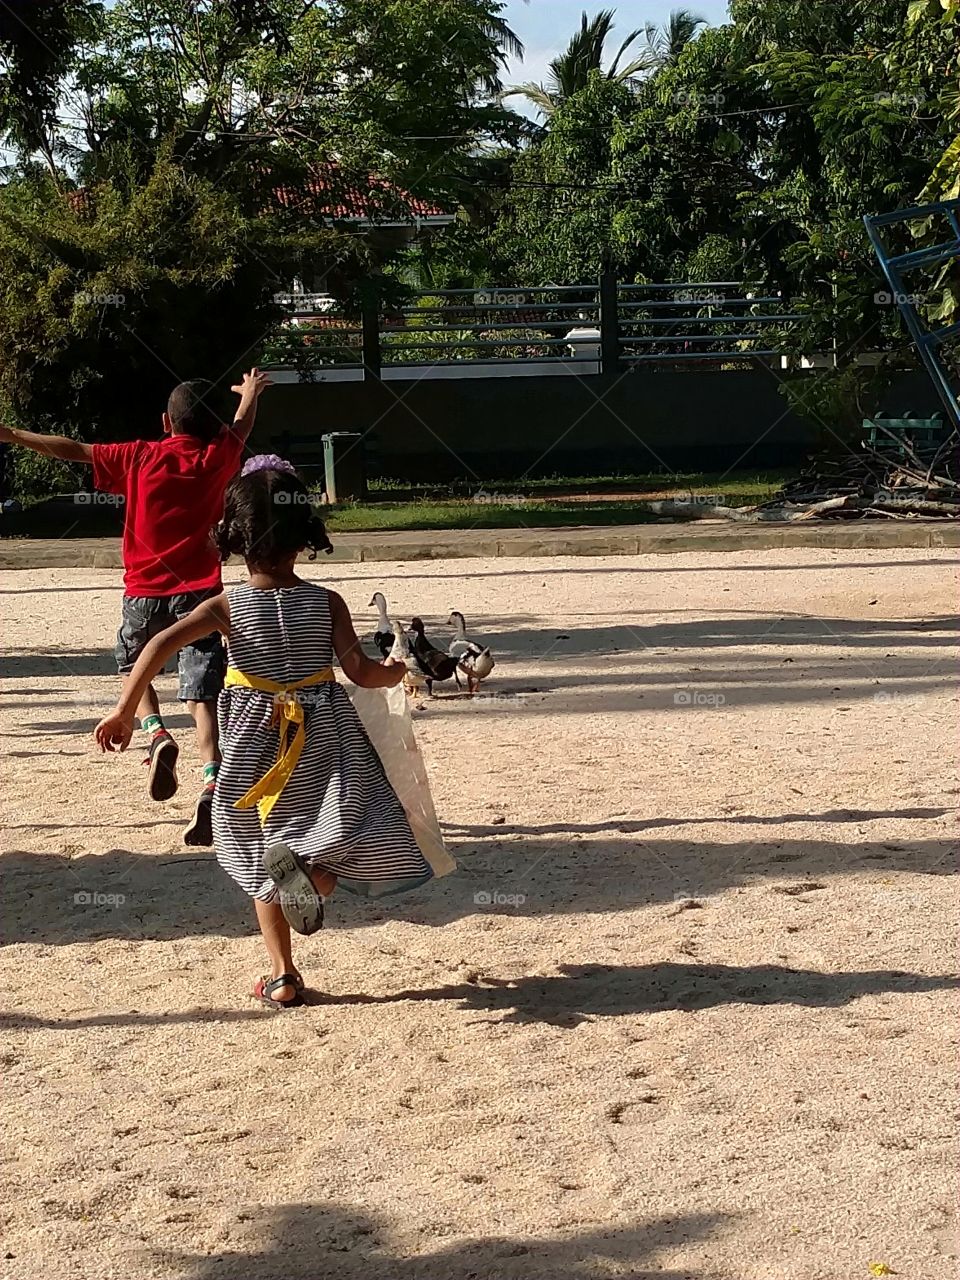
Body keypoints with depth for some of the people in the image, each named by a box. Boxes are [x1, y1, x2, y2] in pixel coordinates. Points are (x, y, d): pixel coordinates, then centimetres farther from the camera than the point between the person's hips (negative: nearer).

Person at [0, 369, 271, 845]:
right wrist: (251, 392, 44)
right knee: (202, 697, -2)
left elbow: (74, 450, 3)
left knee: (133, 667, 25)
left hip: (145, 593, 0)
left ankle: (156, 735, -2)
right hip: (199, 592, 0)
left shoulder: (140, 458, -2)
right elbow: (241, 426, 22)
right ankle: (212, 783, -21)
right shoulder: (218, 460, 2)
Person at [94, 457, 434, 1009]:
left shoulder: (226, 607, -6)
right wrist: (396, 672, 10)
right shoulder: (326, 603, -6)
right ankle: (312, 873, -28)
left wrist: (125, 710, -16)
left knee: (265, 860, 18)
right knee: (357, 834, 7)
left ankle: (283, 977, 16)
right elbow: (361, 672, -11)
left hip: (255, 746, 2)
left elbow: (162, 643, -20)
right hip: (324, 743, -1)